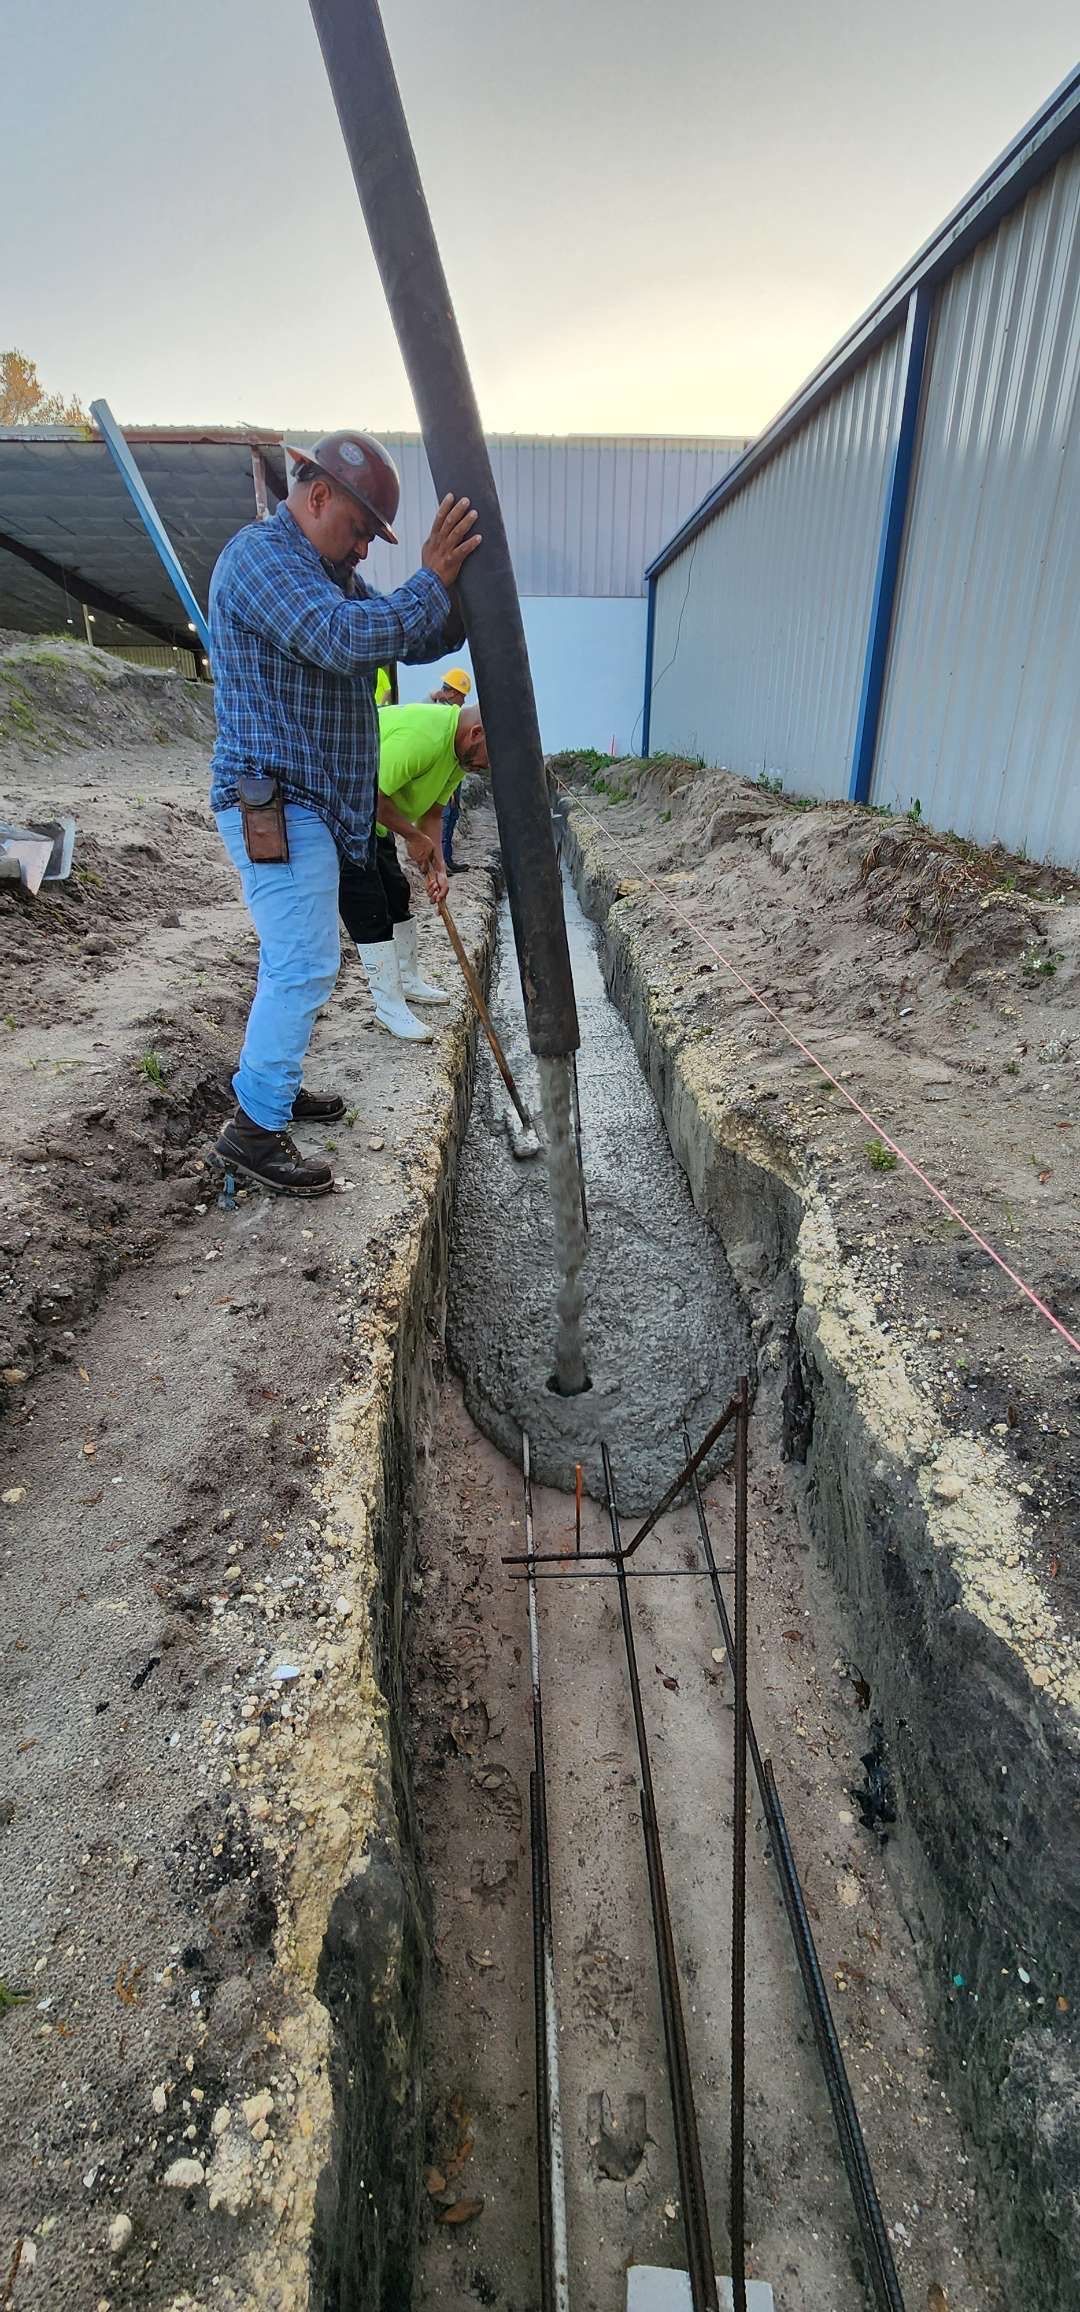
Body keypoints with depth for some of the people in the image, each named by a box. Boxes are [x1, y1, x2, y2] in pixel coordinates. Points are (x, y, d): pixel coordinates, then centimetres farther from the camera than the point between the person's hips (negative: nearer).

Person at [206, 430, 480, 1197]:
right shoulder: (260, 554, -10)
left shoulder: (334, 576, 19)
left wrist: (460, 590, -2)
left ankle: (271, 1085, 29)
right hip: (274, 806, -10)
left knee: (304, 957, 16)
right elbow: (342, 638, -27)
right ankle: (254, 1130, -5)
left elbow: (417, 642, 16)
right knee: (302, 965, -12)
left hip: (306, 804, 10)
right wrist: (431, 582, -21)